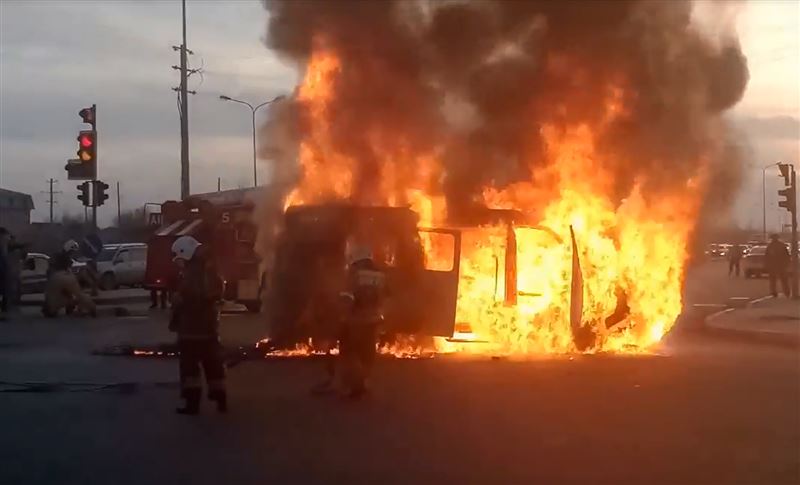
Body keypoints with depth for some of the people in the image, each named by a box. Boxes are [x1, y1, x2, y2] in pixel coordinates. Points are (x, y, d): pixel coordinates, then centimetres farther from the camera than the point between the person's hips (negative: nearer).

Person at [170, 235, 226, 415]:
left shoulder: (191, 274, -18)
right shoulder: (209, 270, 10)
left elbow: (182, 300, -18)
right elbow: (217, 294, 17)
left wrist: (174, 322, -7)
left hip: (191, 327, -9)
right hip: (209, 325, 9)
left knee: (189, 365, -3)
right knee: (213, 363, 13)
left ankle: (193, 402, -4)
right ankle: (221, 400, 16)